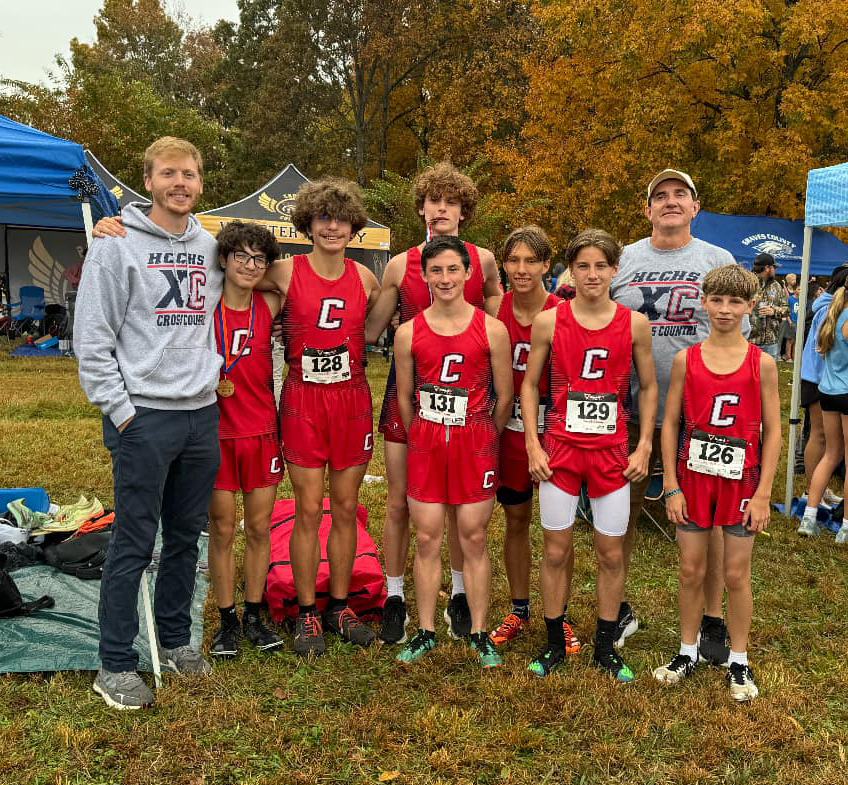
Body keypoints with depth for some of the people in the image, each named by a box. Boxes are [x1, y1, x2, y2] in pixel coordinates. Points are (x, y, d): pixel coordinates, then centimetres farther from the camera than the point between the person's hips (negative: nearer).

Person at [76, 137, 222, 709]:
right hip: (144, 417, -5)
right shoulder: (118, 246, -5)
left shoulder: (210, 247, 11)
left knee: (187, 537, 14)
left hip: (203, 414, 6)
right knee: (134, 544, -1)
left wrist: (213, 376, 10)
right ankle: (116, 666, 11)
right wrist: (121, 411, -12)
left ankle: (175, 638, 30)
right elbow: (92, 340, -8)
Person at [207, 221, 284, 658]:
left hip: (262, 432, 2)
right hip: (216, 432, -2)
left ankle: (254, 617, 22)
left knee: (259, 528, 9)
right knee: (222, 530, 5)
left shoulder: (269, 306, 0)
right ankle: (227, 620, 19)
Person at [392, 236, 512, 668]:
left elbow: (504, 396, 4)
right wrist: (424, 436, 13)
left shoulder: (492, 330, -3)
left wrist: (483, 437, 9)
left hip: (475, 442, -1)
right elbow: (404, 397, 10)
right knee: (427, 540, 5)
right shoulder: (408, 333, 1)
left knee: (474, 539, 4)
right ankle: (425, 632, 18)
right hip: (425, 443, 1)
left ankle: (479, 633, 17)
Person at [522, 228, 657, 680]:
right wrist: (533, 446, -3)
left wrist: (644, 447, 1)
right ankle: (554, 643, 24)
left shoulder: (635, 324, -1)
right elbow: (529, 385, 4)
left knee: (611, 554, 8)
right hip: (559, 450, 0)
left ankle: (605, 647, 25)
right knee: (556, 551, 7)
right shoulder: (549, 321, -3)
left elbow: (648, 388, 8)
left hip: (612, 452, 1)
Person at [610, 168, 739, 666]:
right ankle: (618, 609, 26)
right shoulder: (622, 260, 7)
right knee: (623, 507, 9)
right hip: (631, 407, 2)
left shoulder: (718, 261, 4)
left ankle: (713, 620, 20)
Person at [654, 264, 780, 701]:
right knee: (691, 571, 10)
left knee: (736, 575, 8)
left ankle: (738, 661, 24)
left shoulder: (761, 363, -4)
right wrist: (671, 487, -4)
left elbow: (772, 431, -3)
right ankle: (687, 653, 27)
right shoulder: (685, 360, -2)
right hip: (692, 478, 1)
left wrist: (763, 493, -7)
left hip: (740, 481, -1)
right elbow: (670, 424, 0)